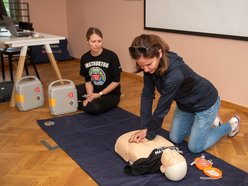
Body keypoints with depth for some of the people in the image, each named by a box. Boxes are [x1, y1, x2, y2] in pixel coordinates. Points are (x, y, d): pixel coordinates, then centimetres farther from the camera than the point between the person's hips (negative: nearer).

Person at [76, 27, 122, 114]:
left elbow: (116, 81, -14)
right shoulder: (84, 58, -5)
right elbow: (88, 81, 1)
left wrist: (99, 94, -17)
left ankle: (80, 104, -4)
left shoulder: (111, 56, -19)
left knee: (94, 107, -33)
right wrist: (90, 95, -17)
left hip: (110, 93, -4)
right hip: (93, 89, 5)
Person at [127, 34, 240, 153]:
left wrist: (149, 134, -18)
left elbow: (162, 108, -32)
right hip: (185, 103, 7)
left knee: (195, 147, 4)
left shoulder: (175, 75, -42)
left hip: (205, 103, -7)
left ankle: (231, 125, 23)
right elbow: (147, 94, -15)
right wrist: (144, 128, -17)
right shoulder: (150, 67, -21)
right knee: (175, 139, 14)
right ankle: (205, 121, 33)